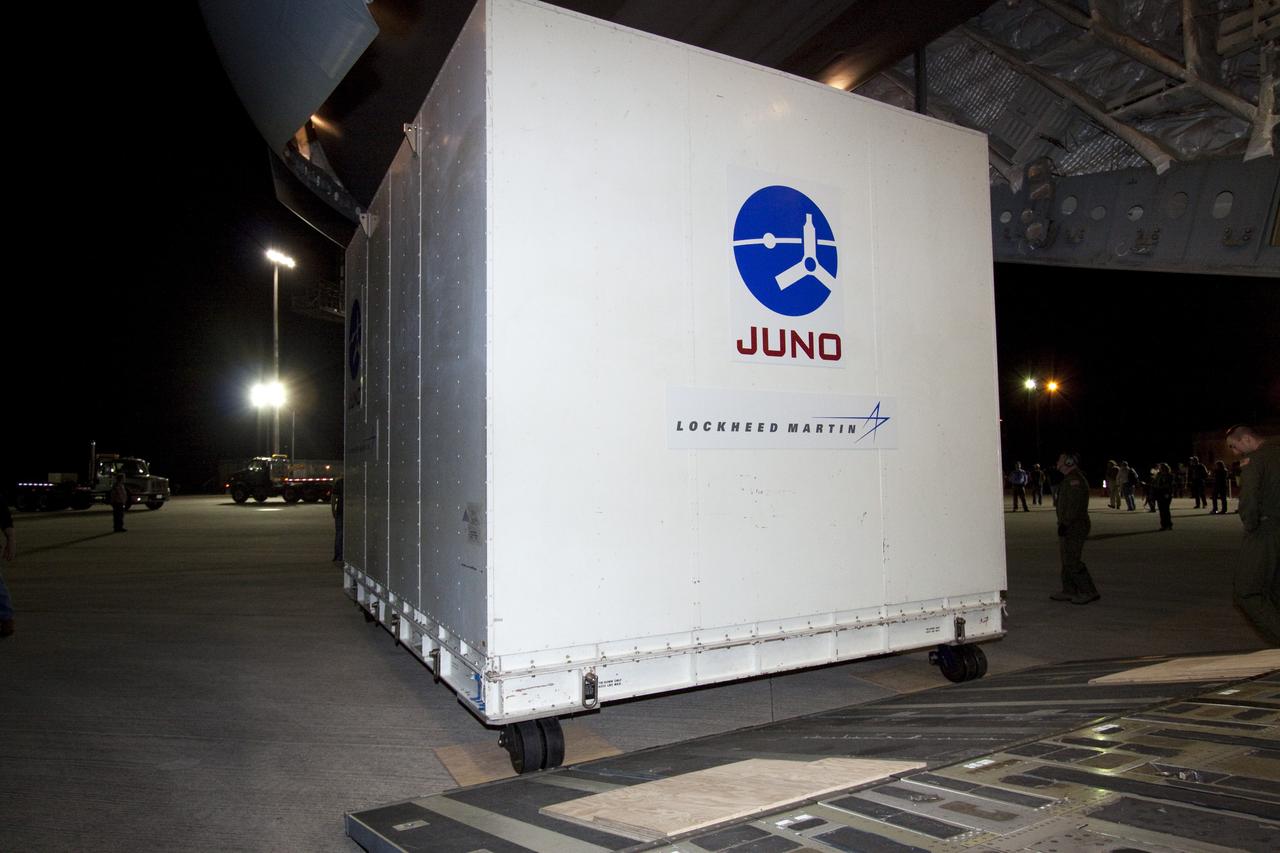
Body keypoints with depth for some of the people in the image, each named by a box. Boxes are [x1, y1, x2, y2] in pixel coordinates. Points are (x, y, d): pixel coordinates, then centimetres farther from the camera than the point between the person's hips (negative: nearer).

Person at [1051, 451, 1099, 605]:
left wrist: (1064, 524, -21)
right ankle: (1069, 591, 21)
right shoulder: (1071, 479, 17)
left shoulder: (1074, 480, -18)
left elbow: (1073, 506, -24)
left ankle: (1089, 592, -3)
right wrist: (1063, 524, 21)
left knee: (1072, 562, -8)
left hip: (1073, 527, -11)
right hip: (1071, 527, 11)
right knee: (1068, 560, 15)